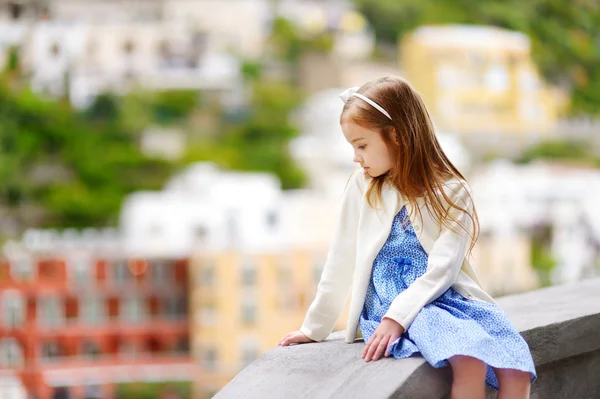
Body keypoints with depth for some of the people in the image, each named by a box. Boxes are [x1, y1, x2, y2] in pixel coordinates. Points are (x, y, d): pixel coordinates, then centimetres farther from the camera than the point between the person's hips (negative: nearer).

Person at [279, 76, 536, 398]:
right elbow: (341, 263, 11)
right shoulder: (361, 187, 5)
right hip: (389, 300, -1)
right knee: (469, 360, -31)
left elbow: (442, 270, -11)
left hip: (443, 297, 1)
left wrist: (396, 317, -23)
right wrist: (314, 328, 15)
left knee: (516, 370, -25)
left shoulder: (452, 192, 0)